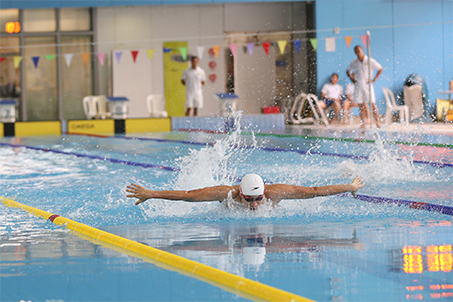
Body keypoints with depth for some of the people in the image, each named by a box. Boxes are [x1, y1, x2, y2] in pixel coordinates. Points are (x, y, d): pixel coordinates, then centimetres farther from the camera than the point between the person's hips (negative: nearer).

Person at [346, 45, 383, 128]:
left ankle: (377, 121, -1)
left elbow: (380, 69, 4)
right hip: (358, 86, 3)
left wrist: (374, 79, -3)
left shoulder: (370, 61, -2)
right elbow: (348, 71, 24)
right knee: (361, 106, 2)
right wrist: (352, 79, 7)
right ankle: (363, 123, 6)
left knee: (373, 104, -6)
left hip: (367, 84, -3)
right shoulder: (354, 63, 7)